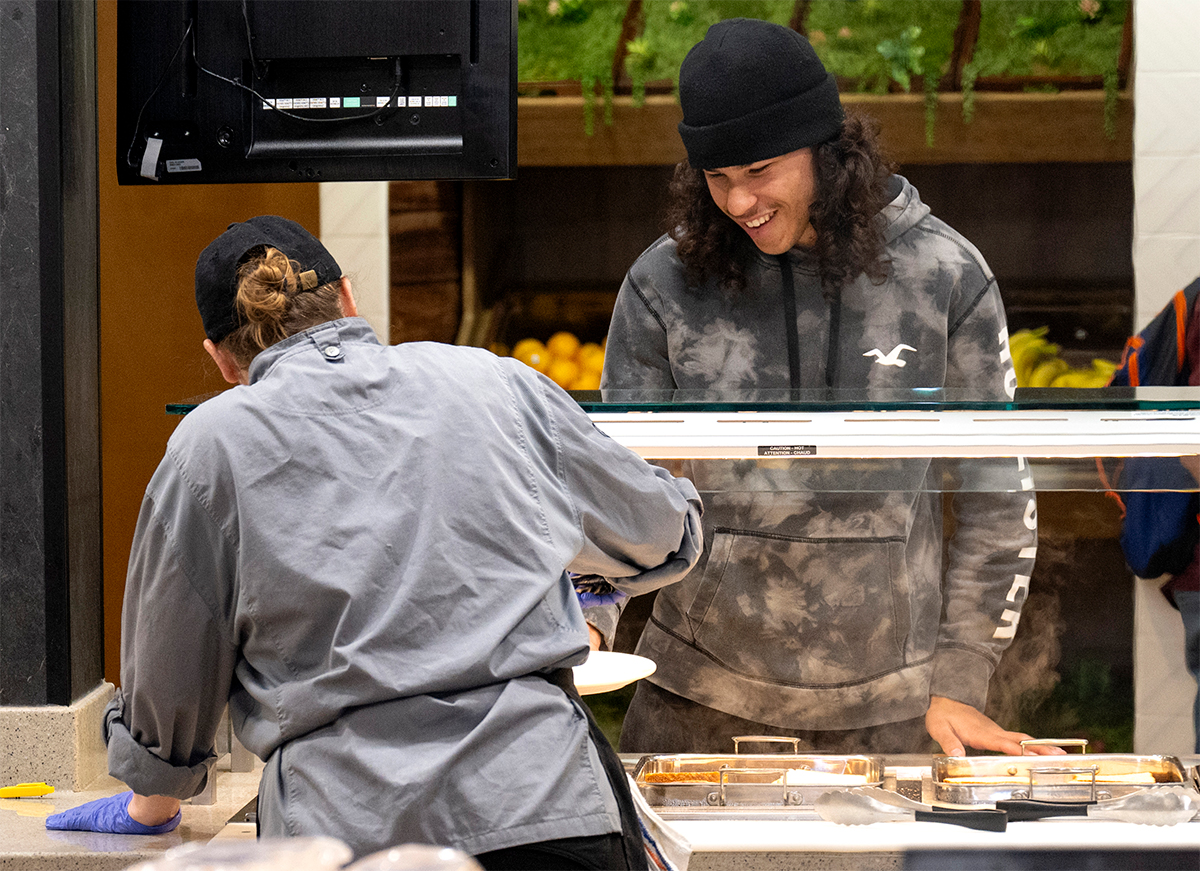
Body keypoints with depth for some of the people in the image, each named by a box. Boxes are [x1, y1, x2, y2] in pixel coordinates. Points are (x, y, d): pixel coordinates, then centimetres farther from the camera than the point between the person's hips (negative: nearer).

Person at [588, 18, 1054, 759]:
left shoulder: (944, 275, -4)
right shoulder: (665, 285, -4)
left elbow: (997, 495, 3)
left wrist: (956, 685, 1)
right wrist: (585, 623, -18)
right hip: (700, 699, 1)